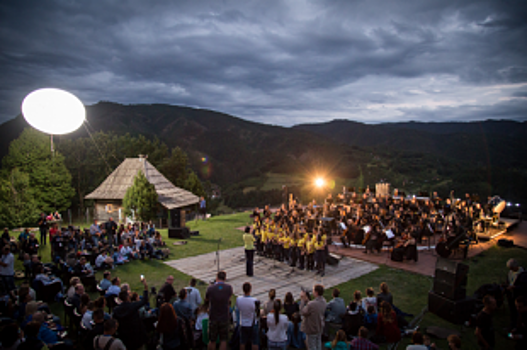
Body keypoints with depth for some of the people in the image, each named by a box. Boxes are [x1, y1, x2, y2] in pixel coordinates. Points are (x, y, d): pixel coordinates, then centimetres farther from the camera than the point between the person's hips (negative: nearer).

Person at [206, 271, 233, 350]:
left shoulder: (210, 288, -14)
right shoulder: (229, 288, -9)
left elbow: (206, 299, 6)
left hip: (213, 318, 0)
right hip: (224, 317, 1)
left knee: (212, 340, 15)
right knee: (223, 340, 12)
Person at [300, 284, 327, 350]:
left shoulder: (312, 304, -36)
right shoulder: (323, 301, -8)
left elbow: (302, 312, -20)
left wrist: (302, 300, -15)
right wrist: (306, 299, -5)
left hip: (311, 329, -7)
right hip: (320, 327, 7)